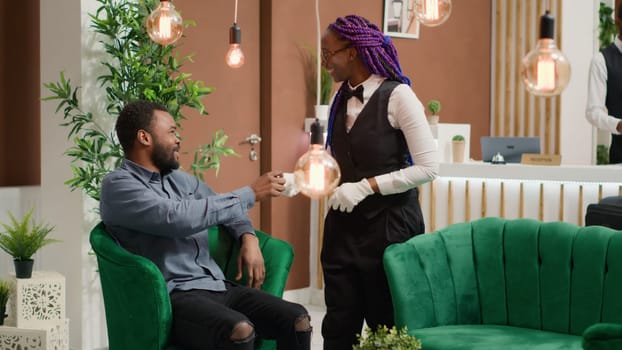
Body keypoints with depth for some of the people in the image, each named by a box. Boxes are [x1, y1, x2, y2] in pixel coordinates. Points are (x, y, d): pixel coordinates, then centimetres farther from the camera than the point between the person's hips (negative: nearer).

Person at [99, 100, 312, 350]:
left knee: (297, 320, -15)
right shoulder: (118, 185, -5)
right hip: (173, 296, -7)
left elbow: (225, 208, 33)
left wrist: (249, 237, 9)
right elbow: (178, 217, -20)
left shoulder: (178, 178, 19)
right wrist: (251, 193, -13)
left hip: (216, 286, 7)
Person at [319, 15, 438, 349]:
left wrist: (366, 187, -19)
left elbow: (428, 167, -17)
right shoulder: (340, 99, 8)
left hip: (388, 224, -6)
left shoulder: (397, 96, -13)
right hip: (343, 224, 6)